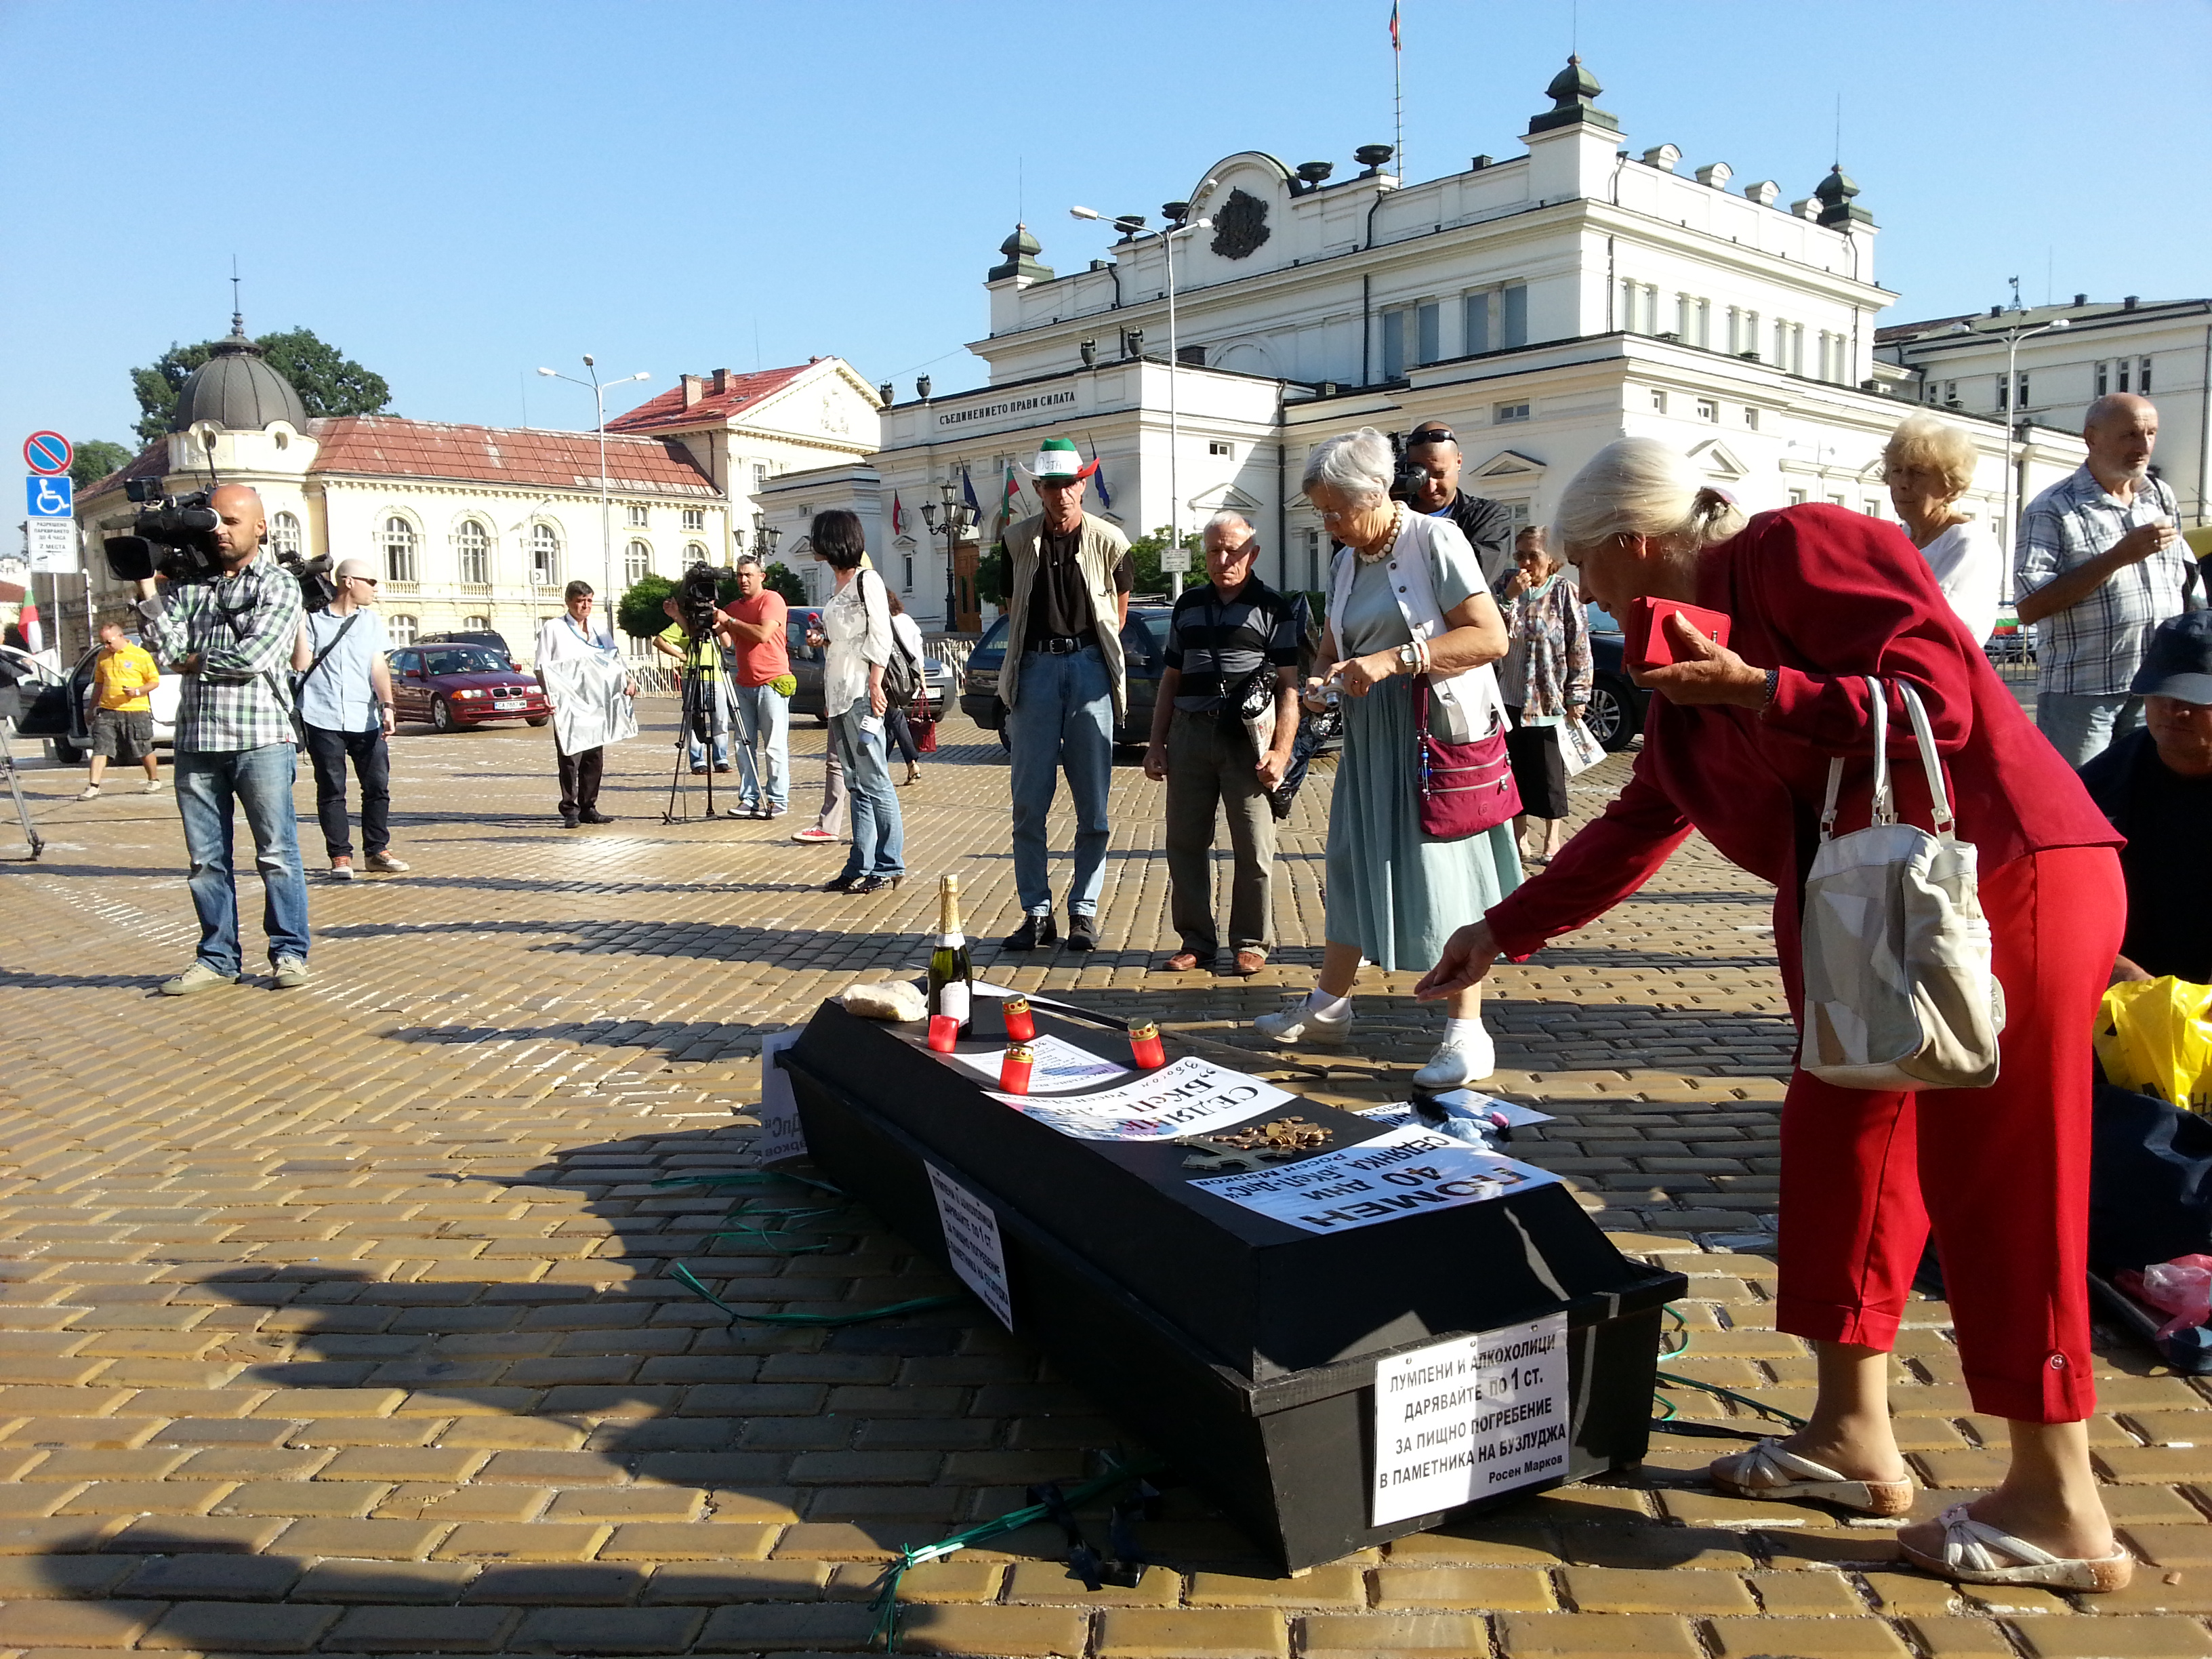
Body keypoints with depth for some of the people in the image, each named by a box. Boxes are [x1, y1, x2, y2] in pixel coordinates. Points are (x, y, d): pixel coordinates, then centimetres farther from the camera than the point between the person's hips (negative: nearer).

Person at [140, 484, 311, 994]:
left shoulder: (279, 584, 2)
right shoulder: (189, 584, 15)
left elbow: (253, 656, -11)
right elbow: (168, 652, 2)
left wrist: (195, 661, 1)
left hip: (261, 740, -4)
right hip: (197, 741, 4)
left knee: (276, 852, 0)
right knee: (205, 859, 8)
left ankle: (289, 952, 9)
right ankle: (217, 957, 17)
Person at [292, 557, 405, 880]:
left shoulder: (372, 621, 14)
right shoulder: (313, 619, 5)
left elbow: (378, 667, 4)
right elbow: (301, 665, -3)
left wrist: (387, 706, -9)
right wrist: (299, 623, -8)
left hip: (366, 720, 3)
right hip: (323, 720, -2)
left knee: (378, 786, 1)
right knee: (331, 791, 1)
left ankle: (377, 850, 11)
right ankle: (340, 857, 6)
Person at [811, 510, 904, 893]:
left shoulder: (866, 580, -7)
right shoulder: (839, 586, 19)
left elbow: (880, 637, -14)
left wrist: (874, 686, -19)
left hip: (860, 693, -9)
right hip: (839, 696, 9)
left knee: (873, 781, -6)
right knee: (856, 783, 10)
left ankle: (889, 865, -1)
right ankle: (860, 867, 13)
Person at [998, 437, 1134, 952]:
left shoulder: (1108, 541, 1)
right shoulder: (1019, 540, 5)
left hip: (1089, 668, -1)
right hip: (1035, 667, 1)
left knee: (1092, 805, 1)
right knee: (1029, 803, 0)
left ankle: (1083, 911, 10)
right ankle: (1036, 913, 8)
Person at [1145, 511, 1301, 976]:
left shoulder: (1274, 608, 4)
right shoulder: (1188, 606, 17)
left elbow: (1289, 687, -1)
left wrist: (1281, 751, -11)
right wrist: (1156, 744, 12)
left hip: (1249, 738, -4)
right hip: (1190, 733, 4)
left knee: (1254, 848, -2)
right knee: (1185, 842, 5)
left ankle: (1251, 944, 10)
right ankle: (1196, 941, 16)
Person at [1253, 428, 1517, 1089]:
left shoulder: (1434, 540, -10)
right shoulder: (1345, 563, 12)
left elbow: (1491, 638, -17)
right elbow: (1335, 647, 22)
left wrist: (1393, 659, -22)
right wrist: (1322, 678, -1)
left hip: (1439, 724, -7)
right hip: (1370, 732, 7)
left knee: (1445, 869, -7)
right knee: (1353, 862, 10)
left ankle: (1467, 1033, -1)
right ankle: (1329, 1005, 21)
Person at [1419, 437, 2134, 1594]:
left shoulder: (1799, 550, -12)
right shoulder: (1688, 641, 14)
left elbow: (1936, 698, -19)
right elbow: (1638, 829, 19)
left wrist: (1756, 692, -24)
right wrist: (1504, 932, 19)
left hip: (2006, 880, -9)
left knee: (1995, 1176, -4)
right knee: (1837, 1137, 10)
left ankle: (2060, 1509, 9)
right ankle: (1851, 1437, 23)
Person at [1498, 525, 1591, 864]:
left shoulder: (1565, 591, -4)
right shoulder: (1511, 589, 8)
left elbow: (1579, 648, -6)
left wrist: (1577, 697, -10)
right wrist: (1509, 598, -13)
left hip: (1548, 699, -4)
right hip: (1510, 697, 4)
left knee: (1549, 773, 2)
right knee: (1515, 771, 8)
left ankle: (1552, 841, 13)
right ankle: (1519, 839, 18)